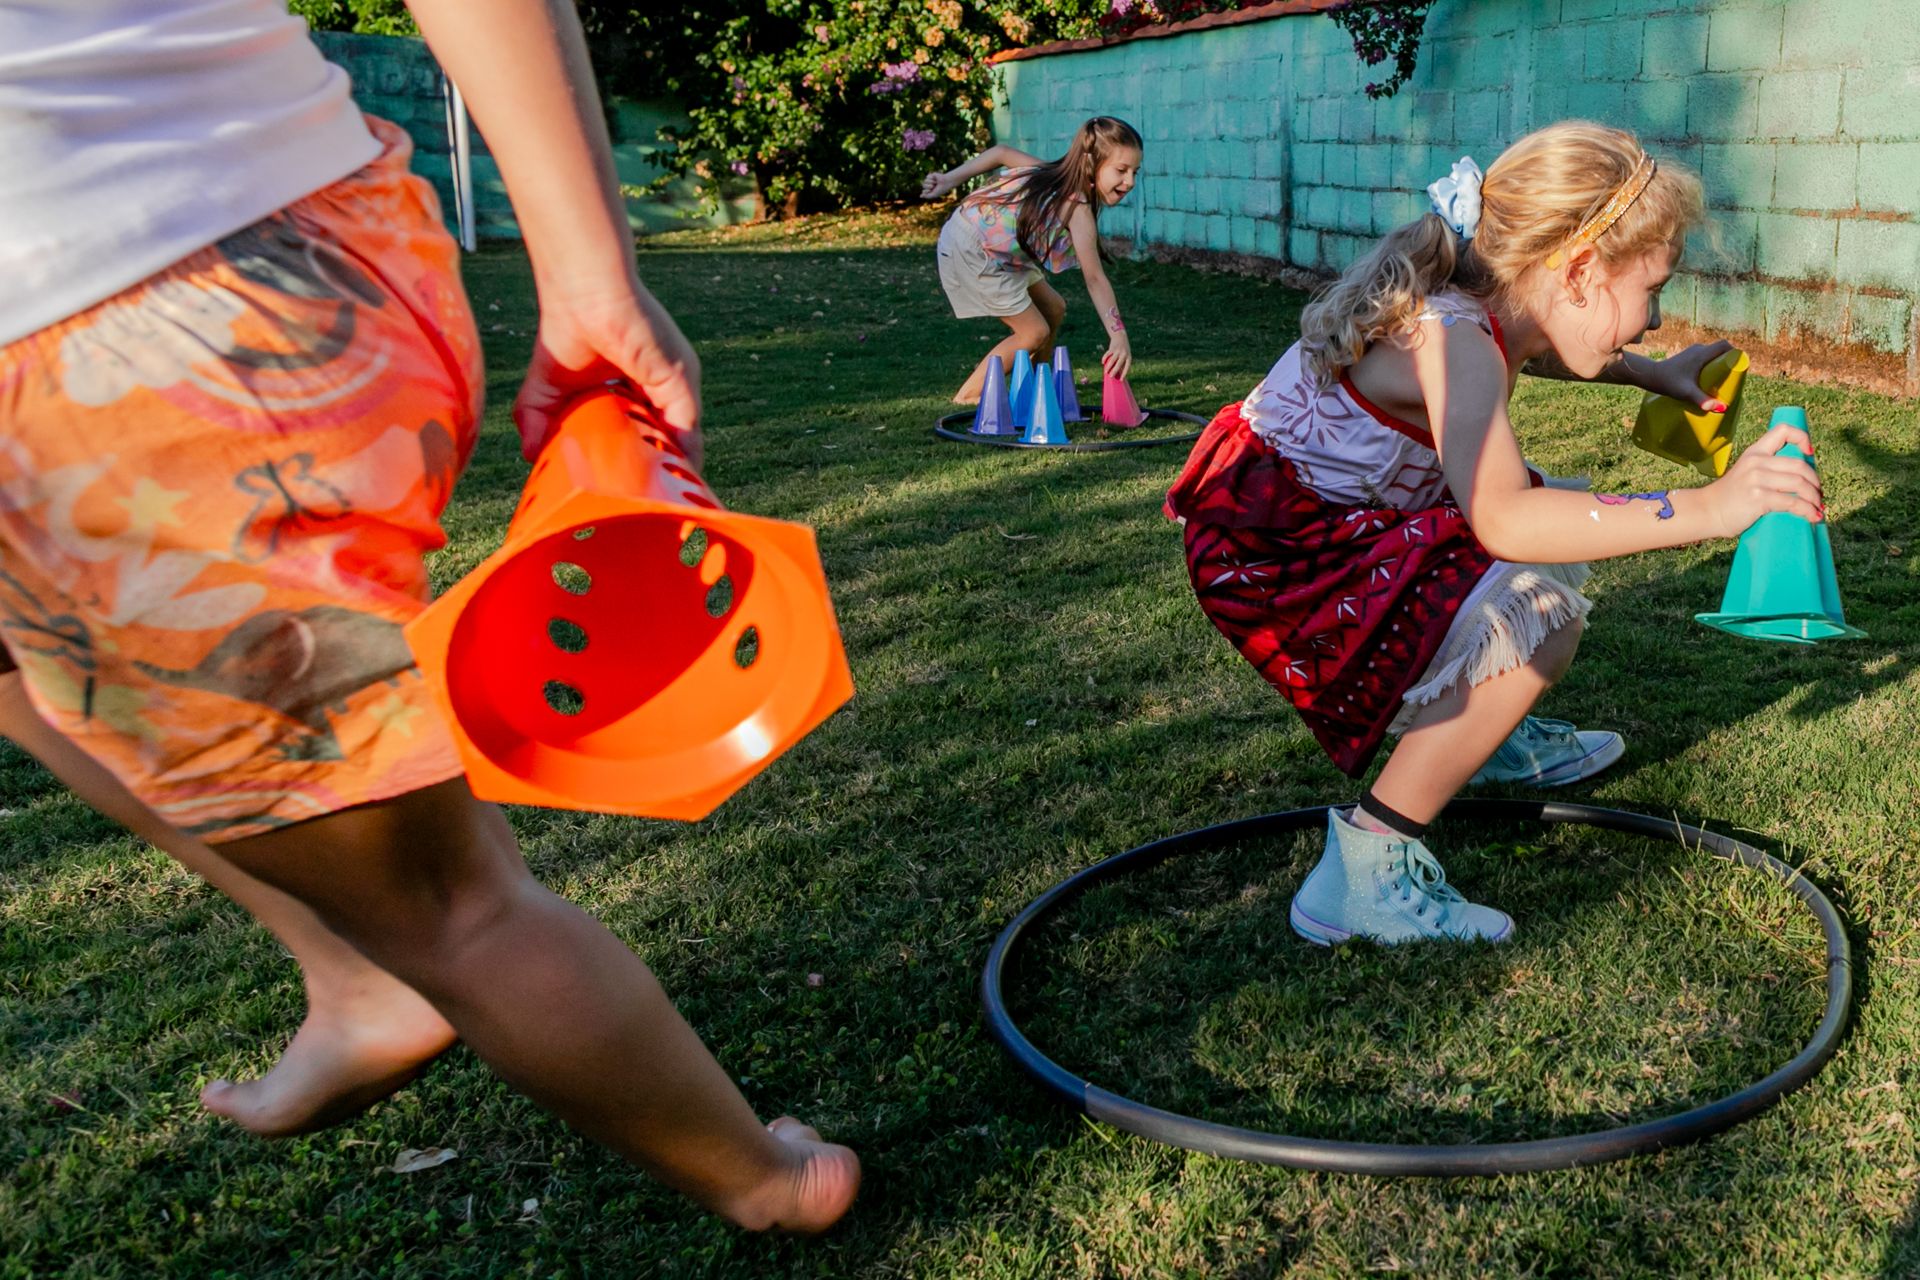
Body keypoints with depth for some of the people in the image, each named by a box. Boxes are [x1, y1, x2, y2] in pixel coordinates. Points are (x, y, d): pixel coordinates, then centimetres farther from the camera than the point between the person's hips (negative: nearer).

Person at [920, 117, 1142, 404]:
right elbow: (1095, 279, -30)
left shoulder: (1055, 175, 0)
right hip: (971, 253, -9)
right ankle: (969, 396, 5)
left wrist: (950, 180, 6)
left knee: (1053, 309, 14)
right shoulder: (1078, 209, -25)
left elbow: (1001, 153, 4)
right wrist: (1118, 335, -34)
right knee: (1035, 331, -4)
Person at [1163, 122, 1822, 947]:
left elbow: (1534, 350, 30)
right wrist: (1701, 509, -44)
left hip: (1334, 520, 10)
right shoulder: (1451, 341, -28)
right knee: (1536, 617, -23)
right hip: (1272, 560, -10)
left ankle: (1489, 738, 37)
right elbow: (1503, 521, -43)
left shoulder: (1482, 312, 1)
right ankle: (1366, 868, -18)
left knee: (1558, 533, 21)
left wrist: (1649, 374, 26)